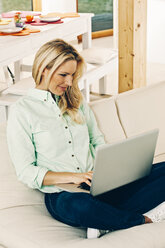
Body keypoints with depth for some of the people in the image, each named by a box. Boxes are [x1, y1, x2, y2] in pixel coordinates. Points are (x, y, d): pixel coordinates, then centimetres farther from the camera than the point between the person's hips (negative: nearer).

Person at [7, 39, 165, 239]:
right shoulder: (21, 111, -1)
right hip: (61, 194, -5)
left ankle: (106, 222, -25)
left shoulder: (76, 101, 17)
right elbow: (26, 172, -7)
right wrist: (71, 177, -18)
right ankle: (143, 219, -16)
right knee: (78, 206, -44)